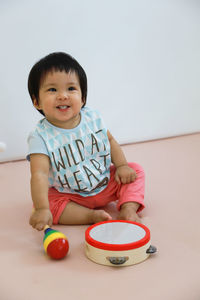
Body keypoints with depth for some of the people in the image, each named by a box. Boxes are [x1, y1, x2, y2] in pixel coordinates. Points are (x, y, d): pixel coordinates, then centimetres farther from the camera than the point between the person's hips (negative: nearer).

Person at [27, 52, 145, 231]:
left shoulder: (93, 118, -8)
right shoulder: (41, 137, -22)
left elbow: (110, 141, 9)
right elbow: (39, 174, -32)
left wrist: (122, 165, -6)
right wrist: (42, 209, -45)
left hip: (106, 183, 4)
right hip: (69, 194, -3)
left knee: (136, 171, -7)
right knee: (49, 201, -28)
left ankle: (129, 209, -17)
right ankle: (92, 215, -24)